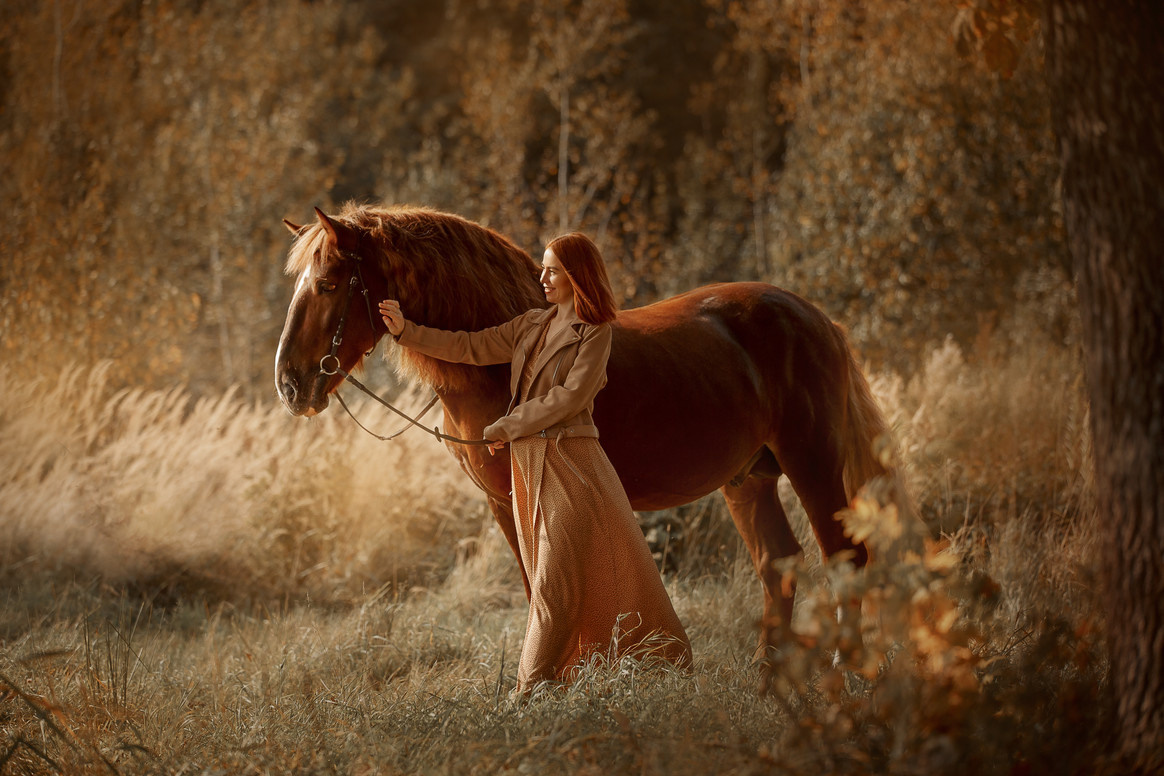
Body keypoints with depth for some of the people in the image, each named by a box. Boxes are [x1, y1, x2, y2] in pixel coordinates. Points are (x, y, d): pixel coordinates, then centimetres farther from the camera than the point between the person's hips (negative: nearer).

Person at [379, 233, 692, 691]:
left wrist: (507, 427, -12)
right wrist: (406, 331, 5)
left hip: (569, 464, -7)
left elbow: (571, 396, -14)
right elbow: (470, 348, 12)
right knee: (548, 583, 9)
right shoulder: (531, 326, 15)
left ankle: (531, 690, -9)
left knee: (553, 583, -7)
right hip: (528, 463, 7)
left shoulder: (595, 333, -5)